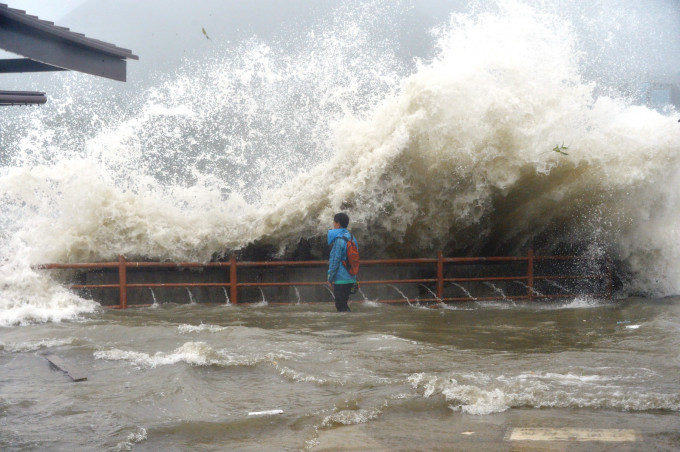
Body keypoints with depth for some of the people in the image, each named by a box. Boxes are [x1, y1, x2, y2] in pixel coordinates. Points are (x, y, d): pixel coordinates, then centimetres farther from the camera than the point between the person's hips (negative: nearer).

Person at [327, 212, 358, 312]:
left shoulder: (339, 239, -16)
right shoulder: (351, 237, 11)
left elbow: (335, 260, -16)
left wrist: (330, 276, -9)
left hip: (341, 279, -9)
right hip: (351, 278, 9)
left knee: (340, 305, -4)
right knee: (344, 304, 17)